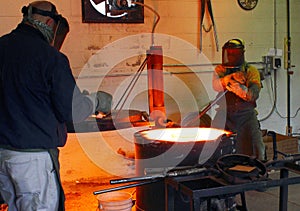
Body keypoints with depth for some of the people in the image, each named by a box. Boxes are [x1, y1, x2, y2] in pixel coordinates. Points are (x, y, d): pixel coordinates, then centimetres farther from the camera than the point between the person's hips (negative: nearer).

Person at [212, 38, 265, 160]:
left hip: (246, 115, -1)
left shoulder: (251, 71, 5)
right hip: (225, 115, 1)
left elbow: (254, 94, -11)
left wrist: (242, 91, -32)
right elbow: (216, 86, -11)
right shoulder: (220, 69, 10)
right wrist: (231, 77, -28)